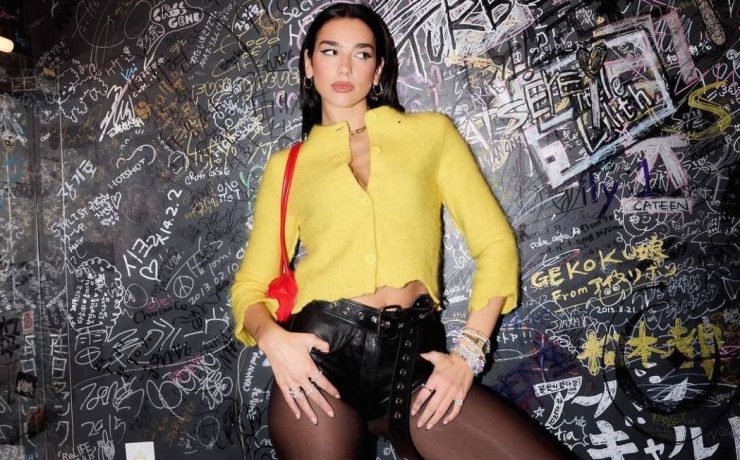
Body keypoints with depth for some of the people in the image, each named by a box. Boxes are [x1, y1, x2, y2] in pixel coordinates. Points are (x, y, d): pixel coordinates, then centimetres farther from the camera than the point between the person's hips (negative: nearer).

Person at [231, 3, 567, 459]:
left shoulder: (431, 132, 12)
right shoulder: (286, 165, 14)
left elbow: (496, 244, 6)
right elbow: (250, 284, 10)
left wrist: (469, 353, -5)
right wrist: (271, 337, -12)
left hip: (415, 355, 1)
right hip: (323, 352, 0)